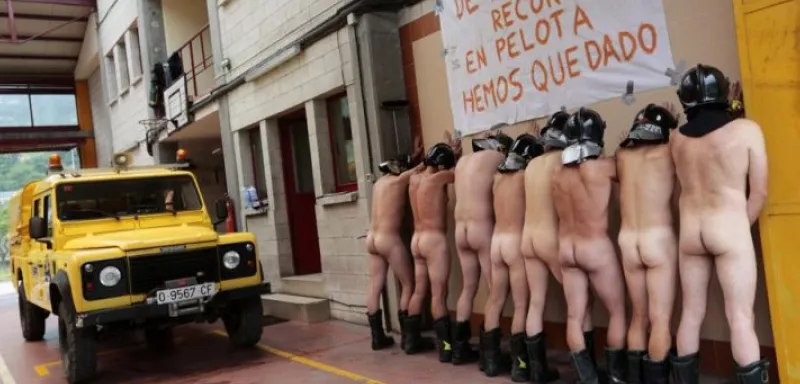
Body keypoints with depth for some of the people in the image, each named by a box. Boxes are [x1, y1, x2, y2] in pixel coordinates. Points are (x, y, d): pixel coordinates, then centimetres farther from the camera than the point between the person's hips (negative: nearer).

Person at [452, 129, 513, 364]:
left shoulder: (463, 161, 17)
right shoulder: (497, 157, -2)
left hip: (461, 230, 7)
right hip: (482, 228, -7)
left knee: (468, 287, 14)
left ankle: (460, 347, 17)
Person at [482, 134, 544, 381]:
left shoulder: (498, 177, 12)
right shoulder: (525, 176, -7)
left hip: (496, 240, 7)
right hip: (516, 241, -7)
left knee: (495, 300, 12)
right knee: (521, 305, -2)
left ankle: (491, 360, 18)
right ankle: (519, 364, -2)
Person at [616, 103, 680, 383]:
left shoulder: (622, 155, 7)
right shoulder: (667, 152, -3)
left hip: (627, 241, 5)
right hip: (659, 239, -5)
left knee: (639, 317, 14)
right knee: (660, 320, -1)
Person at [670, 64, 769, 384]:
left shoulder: (677, 138, 4)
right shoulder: (746, 129, -5)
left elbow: (686, 186, 10)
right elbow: (759, 192, -2)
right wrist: (741, 228, 7)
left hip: (688, 232, 4)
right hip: (729, 229, -4)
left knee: (691, 314, 11)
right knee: (740, 319, -1)